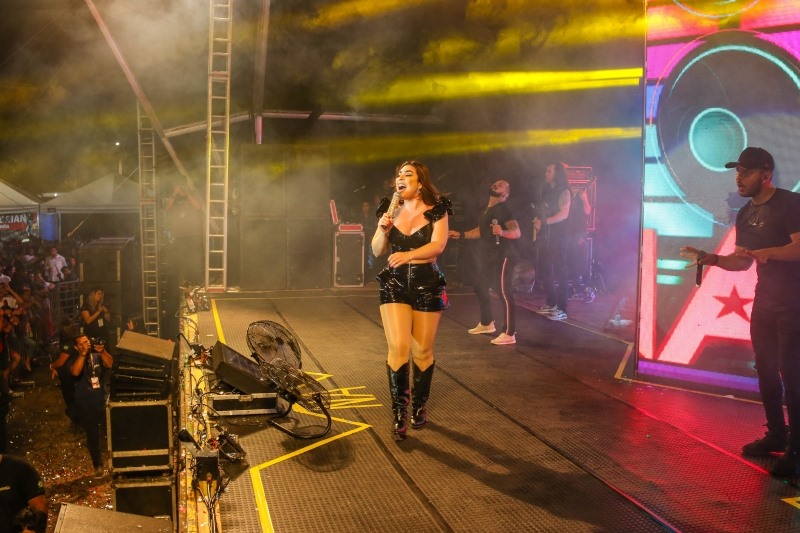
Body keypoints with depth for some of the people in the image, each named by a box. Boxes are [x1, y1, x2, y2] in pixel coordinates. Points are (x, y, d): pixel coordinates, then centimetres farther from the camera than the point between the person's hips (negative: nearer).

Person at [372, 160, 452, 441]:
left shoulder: (436, 210, -2)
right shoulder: (391, 210, 6)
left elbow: (437, 245, -16)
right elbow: (376, 251, 6)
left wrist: (408, 254, -32)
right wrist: (382, 230, -13)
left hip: (427, 284, -1)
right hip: (394, 283, 1)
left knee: (422, 350, 5)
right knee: (398, 347, -10)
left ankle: (419, 406, 26)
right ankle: (399, 412, 1)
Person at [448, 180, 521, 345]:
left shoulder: (504, 210, -14)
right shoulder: (488, 209, 15)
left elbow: (517, 232, -24)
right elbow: (482, 230, 28)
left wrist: (502, 232, -43)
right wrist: (461, 235, 28)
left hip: (503, 257, -10)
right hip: (490, 258, 10)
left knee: (504, 293, -12)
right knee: (480, 287, 20)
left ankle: (509, 334, -10)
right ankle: (487, 324, 35)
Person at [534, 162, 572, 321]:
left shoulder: (564, 192, -6)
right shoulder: (547, 191, 17)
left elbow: (564, 214, -16)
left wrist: (543, 222, -20)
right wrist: (537, 221, 0)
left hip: (559, 237, -8)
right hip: (546, 236, 8)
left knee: (560, 271, -7)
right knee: (544, 271, 10)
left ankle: (562, 309, -5)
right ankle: (551, 303, 22)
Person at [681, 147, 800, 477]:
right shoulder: (745, 214, 11)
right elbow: (742, 261, 14)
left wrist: (764, 252, -34)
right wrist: (708, 258, 0)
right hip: (764, 301, 8)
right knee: (766, 370, 12)